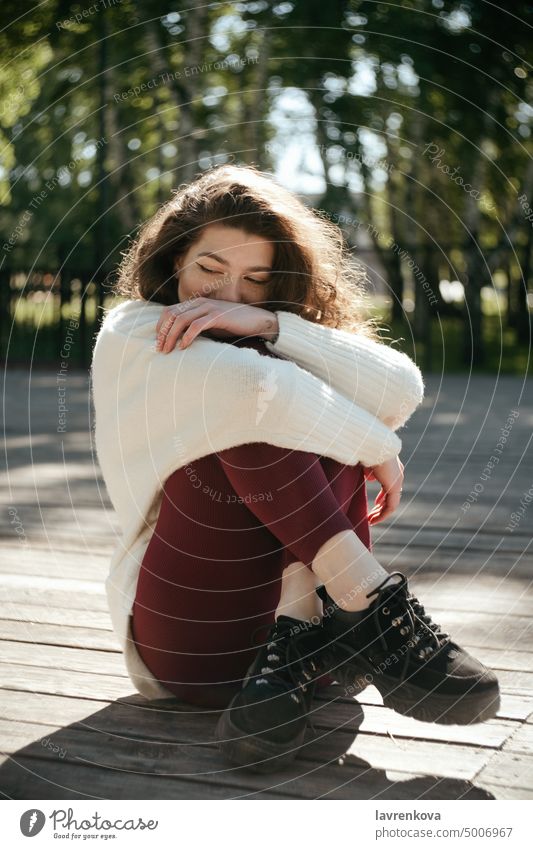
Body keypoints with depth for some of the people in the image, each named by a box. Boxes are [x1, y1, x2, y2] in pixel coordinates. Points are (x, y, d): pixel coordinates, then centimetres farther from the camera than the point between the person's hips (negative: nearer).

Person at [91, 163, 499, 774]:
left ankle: (302, 638, -30)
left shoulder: (277, 351, 15)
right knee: (246, 411, -23)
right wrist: (373, 448, -10)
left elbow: (403, 390, -8)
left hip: (305, 598, 4)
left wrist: (268, 324, -17)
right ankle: (374, 604, -28)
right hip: (191, 643, -4)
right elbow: (253, 389, -20)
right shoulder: (129, 335, 2)